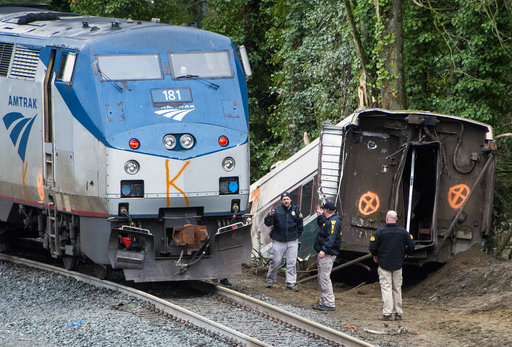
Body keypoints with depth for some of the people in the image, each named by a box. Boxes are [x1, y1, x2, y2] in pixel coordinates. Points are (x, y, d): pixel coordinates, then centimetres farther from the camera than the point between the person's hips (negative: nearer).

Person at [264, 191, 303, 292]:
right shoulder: (276, 210, -1)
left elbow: (300, 225, 17)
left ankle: (291, 283, 4)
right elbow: (267, 223, -6)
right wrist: (270, 215, -24)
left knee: (291, 263, 1)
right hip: (278, 241, -2)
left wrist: (297, 235, 14)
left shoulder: (295, 210, 7)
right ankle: (270, 280, 16)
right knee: (275, 262, 0)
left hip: (292, 241, 2)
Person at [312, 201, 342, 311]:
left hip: (328, 254, -11)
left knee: (324, 278, -12)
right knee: (321, 278, 13)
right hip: (323, 253, 11)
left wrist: (324, 250, -31)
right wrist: (319, 216, 29)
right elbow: (322, 225, 41)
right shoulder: (328, 220, 18)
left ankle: (329, 304, -12)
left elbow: (331, 237, -25)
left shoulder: (334, 221, -14)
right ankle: (323, 302, 18)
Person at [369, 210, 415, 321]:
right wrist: (404, 254, 20)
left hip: (384, 264, -3)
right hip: (398, 265, 3)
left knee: (386, 288, -2)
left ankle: (387, 313, -9)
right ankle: (398, 313, 14)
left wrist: (375, 256, 7)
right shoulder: (403, 232, 0)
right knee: (397, 289, 12)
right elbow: (411, 246, 2)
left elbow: (372, 247, -12)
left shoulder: (380, 231, -9)